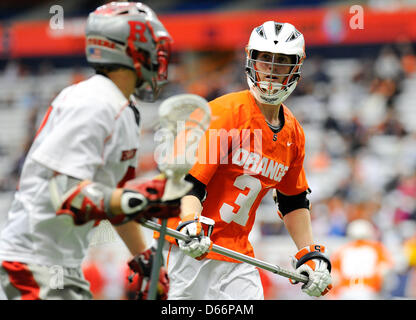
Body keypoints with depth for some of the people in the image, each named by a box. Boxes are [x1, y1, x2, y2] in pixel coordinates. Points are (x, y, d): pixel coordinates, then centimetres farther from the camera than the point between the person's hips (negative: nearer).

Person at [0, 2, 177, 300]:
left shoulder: (127, 110, 13)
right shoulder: (93, 105, -18)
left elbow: (114, 196, 21)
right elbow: (63, 193, -25)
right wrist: (138, 199, -34)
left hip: (65, 263, 10)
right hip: (34, 261, -10)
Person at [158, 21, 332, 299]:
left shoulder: (294, 134, 10)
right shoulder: (224, 112, -11)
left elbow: (294, 201, 22)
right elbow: (189, 179, -18)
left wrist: (310, 254, 14)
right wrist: (190, 225, -35)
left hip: (237, 253, 6)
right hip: (190, 246, -6)